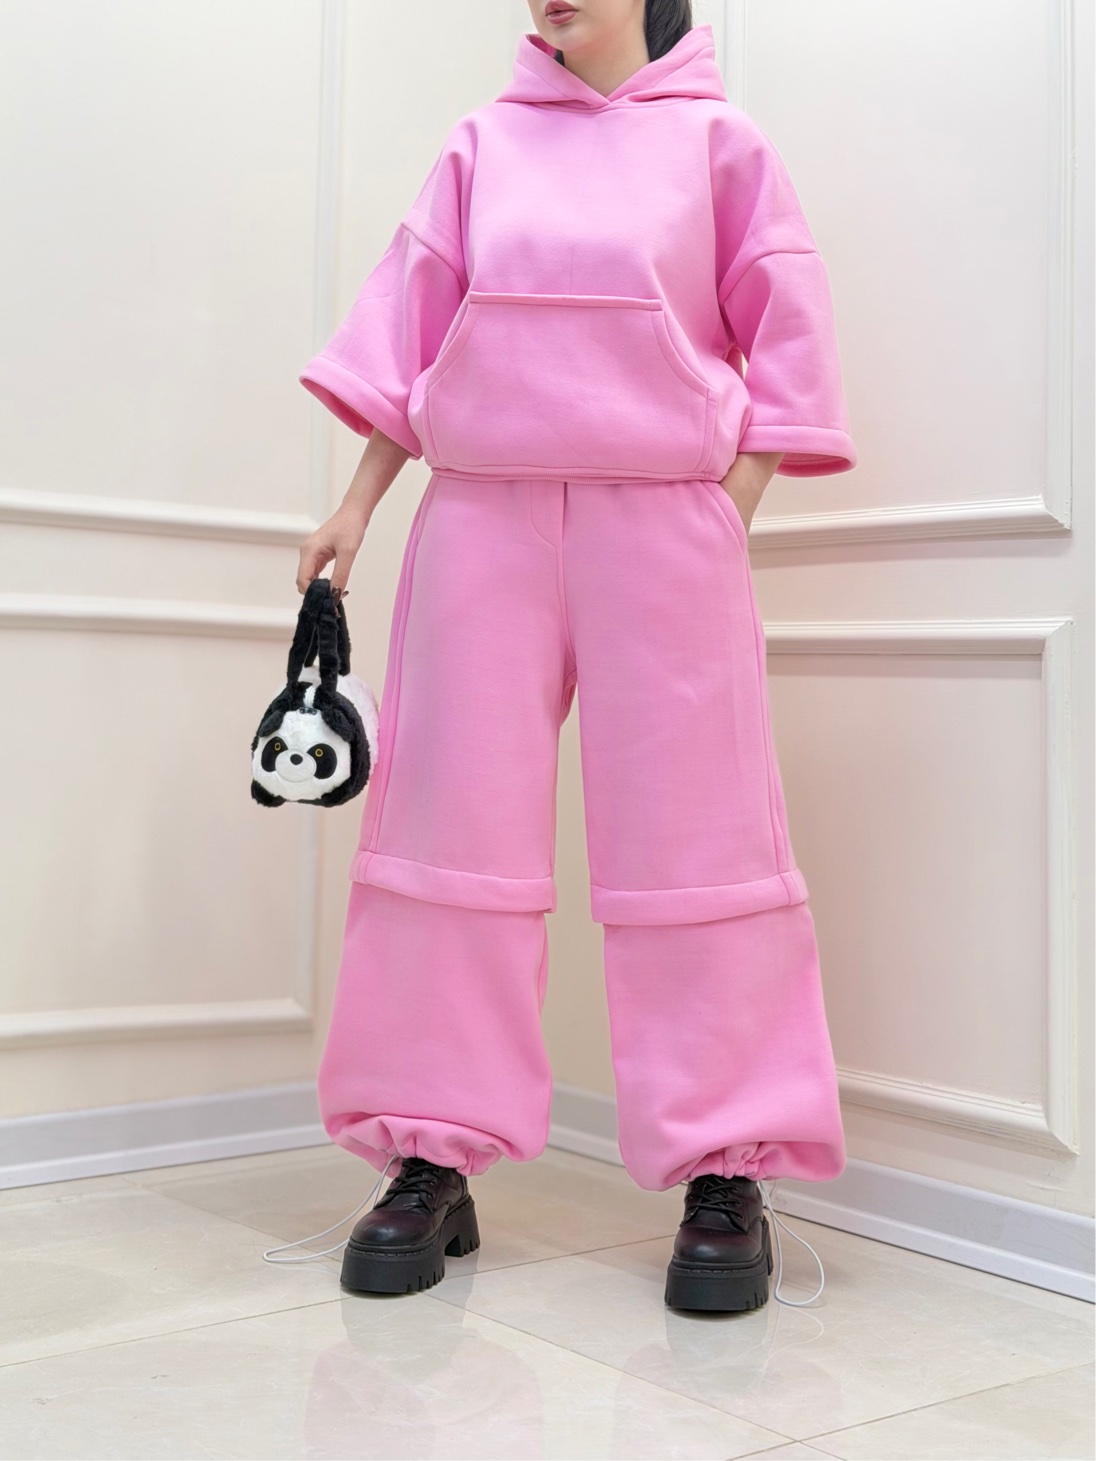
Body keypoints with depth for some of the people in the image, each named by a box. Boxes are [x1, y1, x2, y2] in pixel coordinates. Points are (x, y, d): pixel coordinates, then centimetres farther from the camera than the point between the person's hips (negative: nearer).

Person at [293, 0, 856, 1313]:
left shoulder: (717, 140, 10)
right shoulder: (482, 145, 16)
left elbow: (785, 343, 6)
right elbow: (411, 324, 15)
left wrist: (731, 515, -4)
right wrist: (356, 506, 10)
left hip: (664, 524, -2)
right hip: (483, 514, 3)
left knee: (693, 835, -4)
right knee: (455, 817, -1)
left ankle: (726, 1177, 3)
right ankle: (430, 1165, 7)